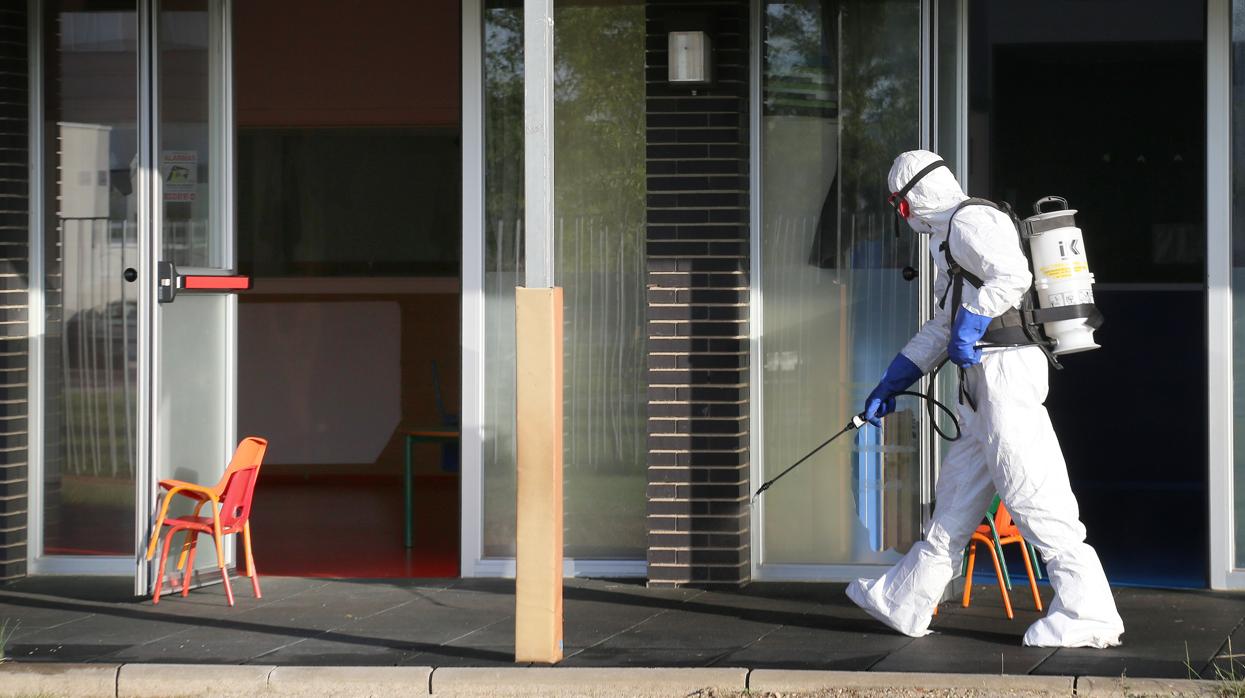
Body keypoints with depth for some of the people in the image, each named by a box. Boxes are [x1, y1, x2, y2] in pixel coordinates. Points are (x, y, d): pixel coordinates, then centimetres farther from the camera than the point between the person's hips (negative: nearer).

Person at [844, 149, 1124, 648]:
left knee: (1033, 495, -12)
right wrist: (890, 384, 30)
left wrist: (970, 325, -20)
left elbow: (1013, 275, -25)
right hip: (985, 383, 11)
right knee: (956, 492, 15)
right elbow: (941, 329, 31)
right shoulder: (952, 237, 26)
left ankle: (1089, 616, -14)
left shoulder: (970, 222, -7)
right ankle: (903, 603, 24)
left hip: (1005, 368, -11)